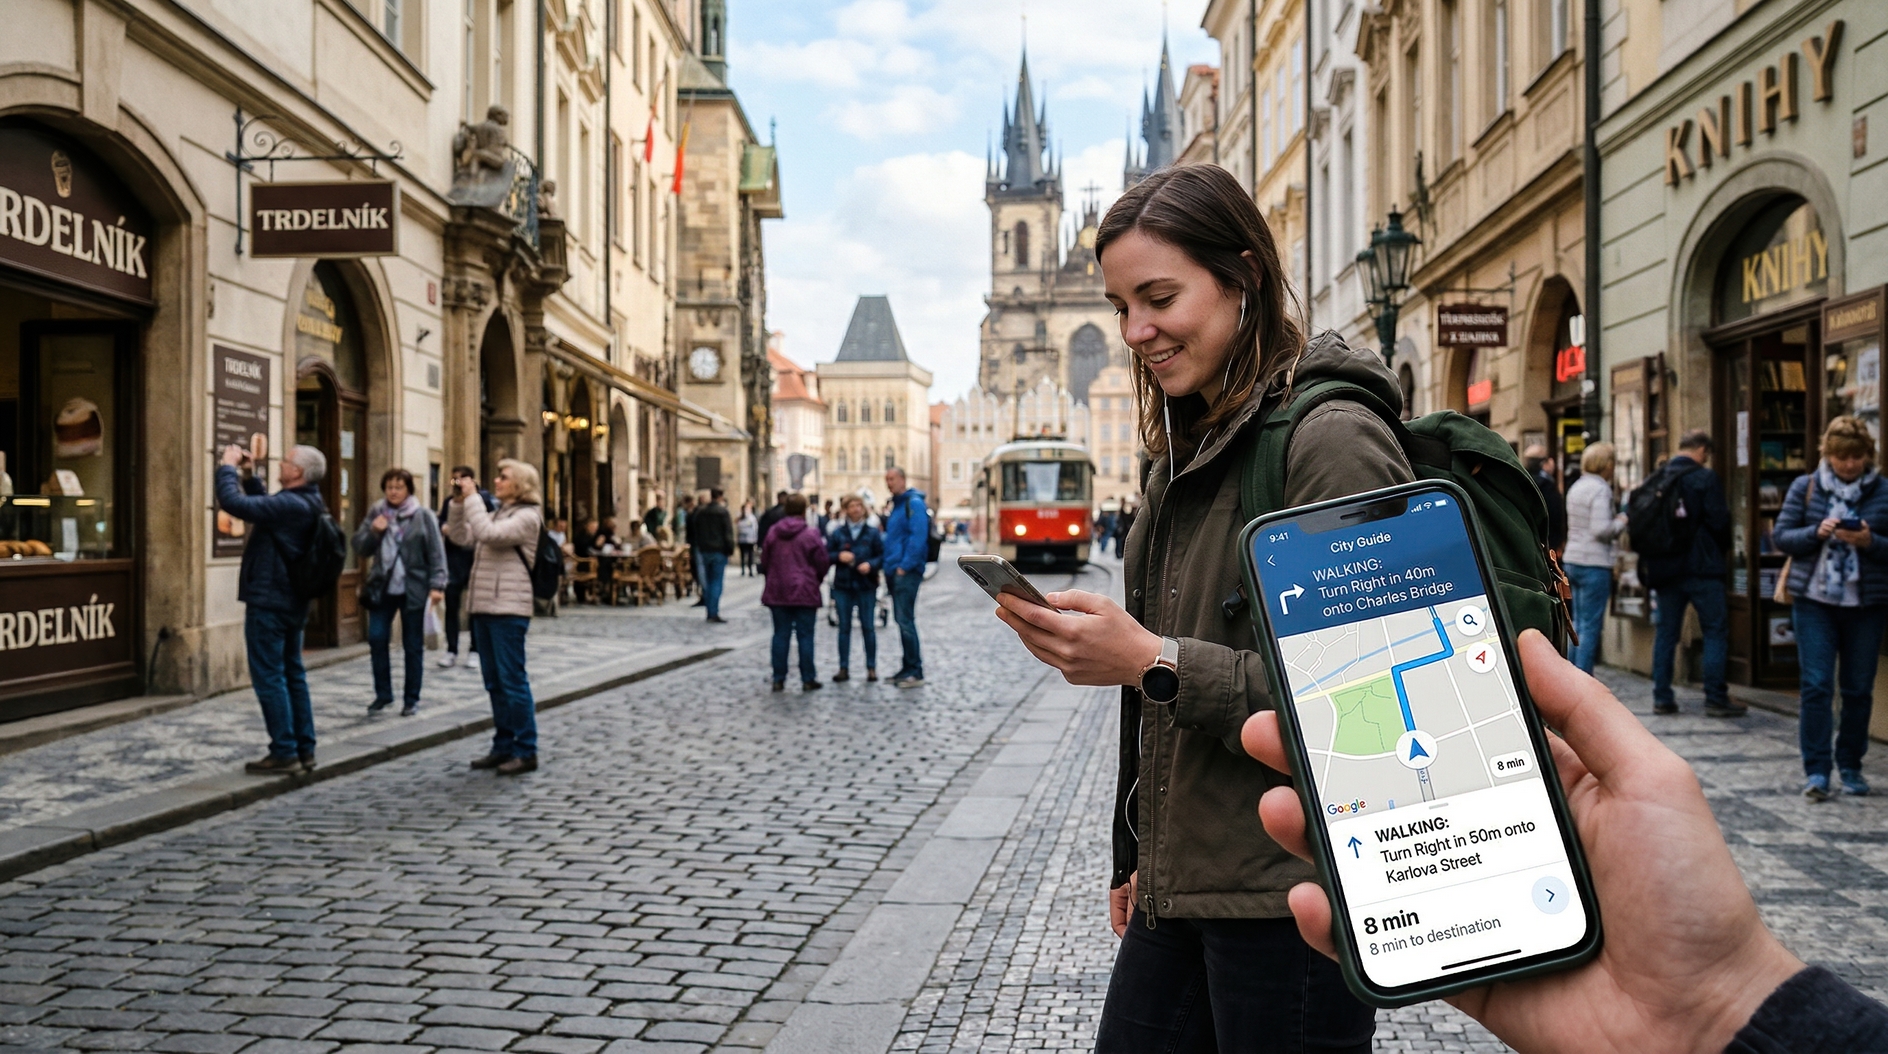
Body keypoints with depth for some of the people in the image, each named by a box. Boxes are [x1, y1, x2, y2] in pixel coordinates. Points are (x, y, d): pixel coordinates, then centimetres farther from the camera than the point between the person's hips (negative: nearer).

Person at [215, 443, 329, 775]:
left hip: (269, 602, -10)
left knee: (268, 676, -4)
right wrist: (248, 475, 17)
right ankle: (304, 749, 18)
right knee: (292, 675, 14)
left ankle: (284, 753, -2)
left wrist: (228, 466, -11)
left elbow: (233, 502, -27)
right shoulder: (308, 505, 8)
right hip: (292, 602, 10)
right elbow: (264, 506, 26)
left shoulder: (289, 505, -22)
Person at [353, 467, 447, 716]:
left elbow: (436, 552, -5)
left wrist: (437, 585, -14)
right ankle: (383, 694, 12)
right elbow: (360, 549, 8)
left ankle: (411, 699, 14)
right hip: (382, 587, 3)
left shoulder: (423, 515, -2)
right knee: (377, 638, -4)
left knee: (413, 645, 4)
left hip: (413, 589, -3)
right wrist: (373, 532, -11)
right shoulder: (375, 513, 7)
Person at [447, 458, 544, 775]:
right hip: (484, 606, 9)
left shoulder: (526, 516, -8)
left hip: (509, 609, -9)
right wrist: (458, 503, 6)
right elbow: (461, 536, 18)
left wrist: (473, 498, -14)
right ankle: (503, 746, 20)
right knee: (495, 682, 12)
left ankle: (526, 752, 0)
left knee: (513, 680, -6)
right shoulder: (497, 513, 19)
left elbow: (488, 534, -22)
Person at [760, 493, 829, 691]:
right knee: (805, 636, 2)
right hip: (805, 592, -3)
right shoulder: (811, 534, -9)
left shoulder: (773, 532, 2)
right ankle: (808, 679, 4)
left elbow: (764, 562, 8)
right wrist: (817, 578, 16)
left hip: (777, 592, 3)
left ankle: (779, 679, 9)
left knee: (780, 635, 8)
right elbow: (822, 564, -5)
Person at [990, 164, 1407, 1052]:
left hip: (1288, 902, -8)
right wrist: (1137, 859, 18)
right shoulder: (1189, 449, 12)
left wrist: (1153, 662, -24)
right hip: (1179, 889, 8)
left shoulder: (1333, 439, -14)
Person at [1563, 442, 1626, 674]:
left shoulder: (1576, 487, 14)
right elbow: (1601, 529, -21)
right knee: (1590, 626, -4)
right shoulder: (1600, 489, -14)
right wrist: (1621, 521, -3)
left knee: (1579, 623, 16)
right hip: (1594, 563, -9)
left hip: (1572, 560, 9)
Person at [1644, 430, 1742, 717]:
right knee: (1716, 631, 2)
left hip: (1664, 567, 5)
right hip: (1701, 567, -5)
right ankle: (1715, 699, -1)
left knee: (1665, 631, 10)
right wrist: (1723, 549, 7)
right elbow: (1719, 521, -12)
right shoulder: (1705, 478, -10)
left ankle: (1662, 698, 10)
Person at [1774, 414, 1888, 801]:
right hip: (1814, 600, 0)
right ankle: (1816, 770, -1)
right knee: (1815, 685, -5)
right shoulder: (1805, 487, 3)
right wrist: (1817, 532, -15)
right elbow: (1781, 536, 1)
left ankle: (1850, 766, 21)